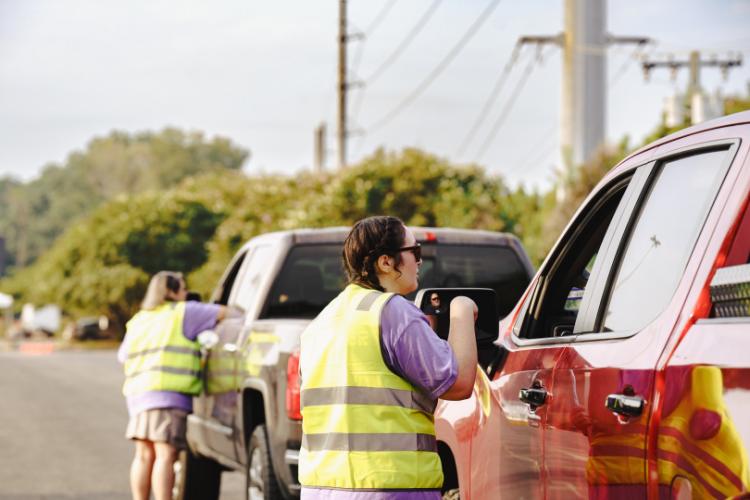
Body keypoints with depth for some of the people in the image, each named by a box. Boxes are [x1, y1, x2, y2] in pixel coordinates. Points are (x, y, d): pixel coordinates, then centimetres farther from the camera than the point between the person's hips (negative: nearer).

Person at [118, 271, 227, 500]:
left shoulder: (138, 320, 22)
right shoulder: (183, 312, 1)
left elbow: (124, 356, 30)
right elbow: (223, 313, 0)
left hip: (138, 393, 7)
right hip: (169, 394, -7)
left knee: (144, 455, 10)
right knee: (165, 455, -11)